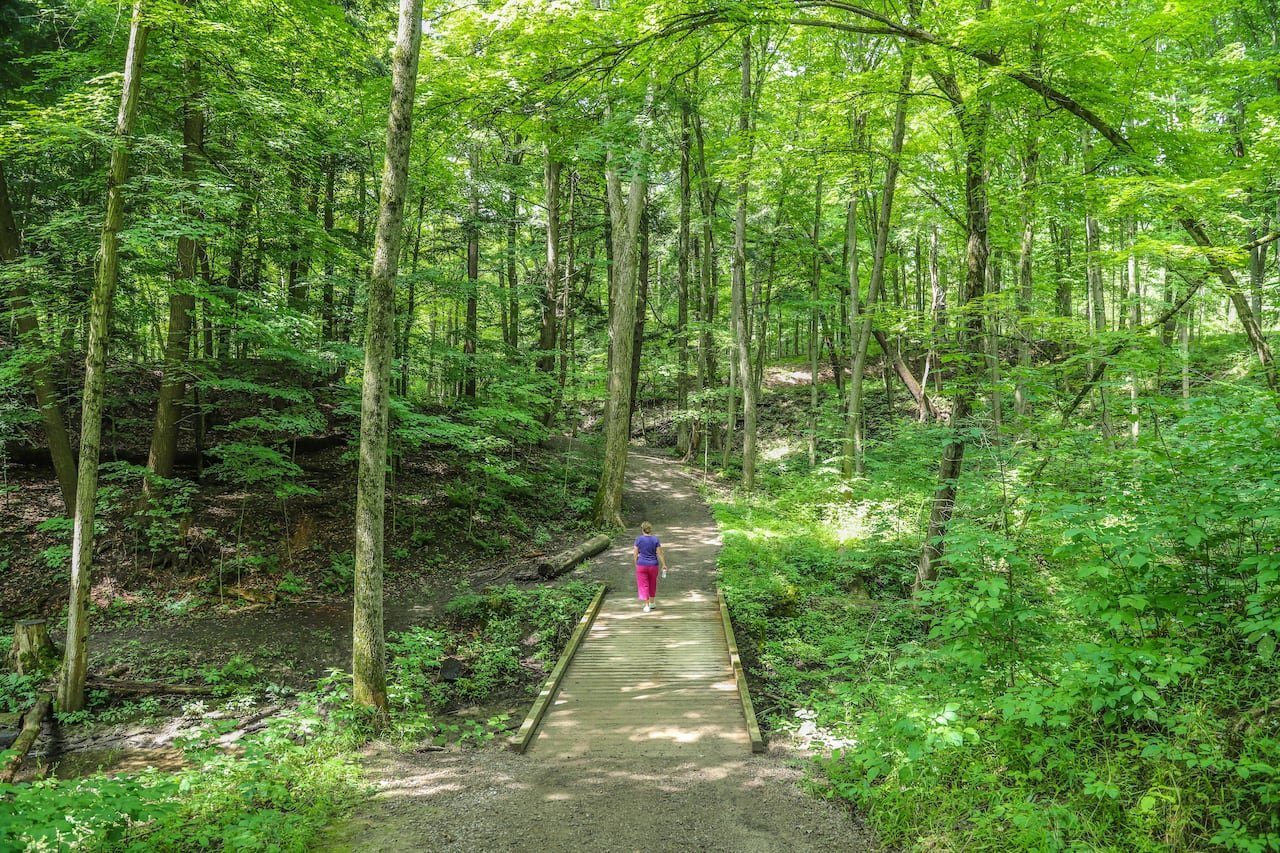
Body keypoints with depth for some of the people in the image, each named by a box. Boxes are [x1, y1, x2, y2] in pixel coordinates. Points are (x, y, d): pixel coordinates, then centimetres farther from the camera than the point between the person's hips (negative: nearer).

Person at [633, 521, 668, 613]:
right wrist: (664, 565, 1)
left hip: (641, 565, -2)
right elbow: (659, 553, -7)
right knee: (652, 584, 19)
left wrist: (636, 564, 9)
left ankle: (647, 606, -5)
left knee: (643, 585, 3)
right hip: (653, 565, 2)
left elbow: (635, 553, -4)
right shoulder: (655, 539, -7)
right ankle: (652, 603, 31)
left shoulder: (638, 539, -9)